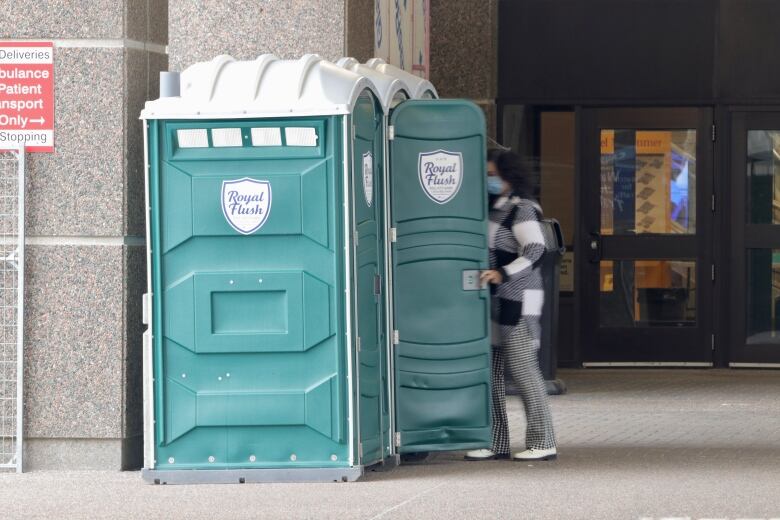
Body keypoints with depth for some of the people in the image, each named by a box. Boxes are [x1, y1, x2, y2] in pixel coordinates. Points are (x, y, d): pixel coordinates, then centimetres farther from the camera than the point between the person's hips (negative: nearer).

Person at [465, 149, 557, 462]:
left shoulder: (520, 210, -11)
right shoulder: (494, 210, 16)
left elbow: (535, 249, -22)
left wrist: (503, 273, -30)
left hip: (516, 301, -9)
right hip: (494, 300, 9)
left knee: (523, 369, -8)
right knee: (491, 371, 7)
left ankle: (542, 442, -4)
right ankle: (496, 443, 11)